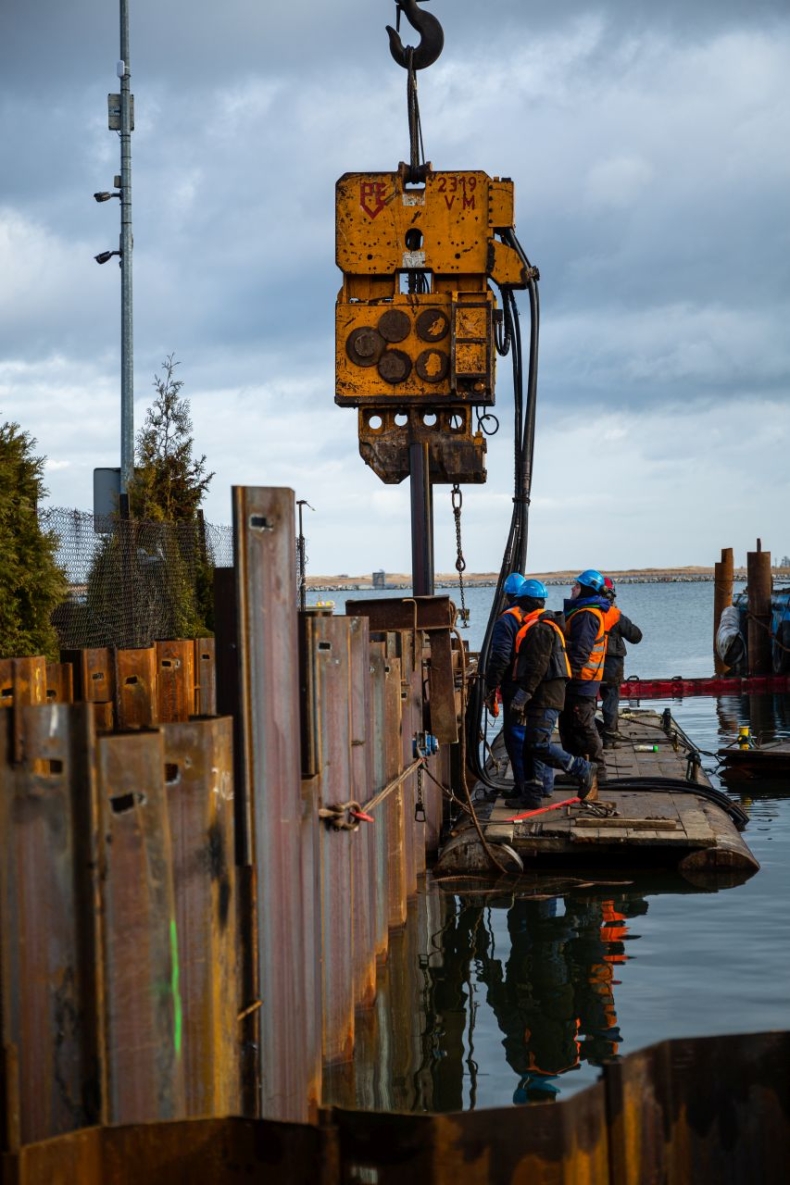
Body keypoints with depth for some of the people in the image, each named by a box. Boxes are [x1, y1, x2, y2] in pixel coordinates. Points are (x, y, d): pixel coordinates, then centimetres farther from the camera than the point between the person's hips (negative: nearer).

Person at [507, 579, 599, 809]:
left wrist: (521, 697, -20)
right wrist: (524, 698, 27)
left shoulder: (539, 628, -15)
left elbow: (537, 668, -21)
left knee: (539, 745, -14)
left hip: (545, 696, -11)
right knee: (532, 746, 9)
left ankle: (584, 771, -6)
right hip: (543, 697, 11)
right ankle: (533, 795, 10)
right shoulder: (543, 625, 20)